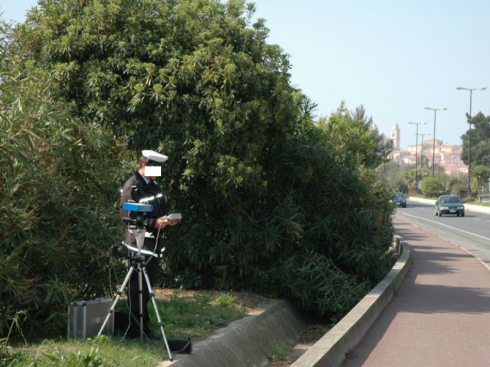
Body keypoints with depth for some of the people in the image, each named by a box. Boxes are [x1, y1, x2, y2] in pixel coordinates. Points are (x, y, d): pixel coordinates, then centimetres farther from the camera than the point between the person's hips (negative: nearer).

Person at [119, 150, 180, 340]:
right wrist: (154, 223, -23)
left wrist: (167, 220, 5)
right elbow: (127, 217, -17)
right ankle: (136, 329, -1)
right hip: (139, 244, -9)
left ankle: (143, 327, 20)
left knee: (148, 286, 13)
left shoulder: (153, 185, 17)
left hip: (153, 242, 9)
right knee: (138, 287, -6)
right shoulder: (132, 186, -11)